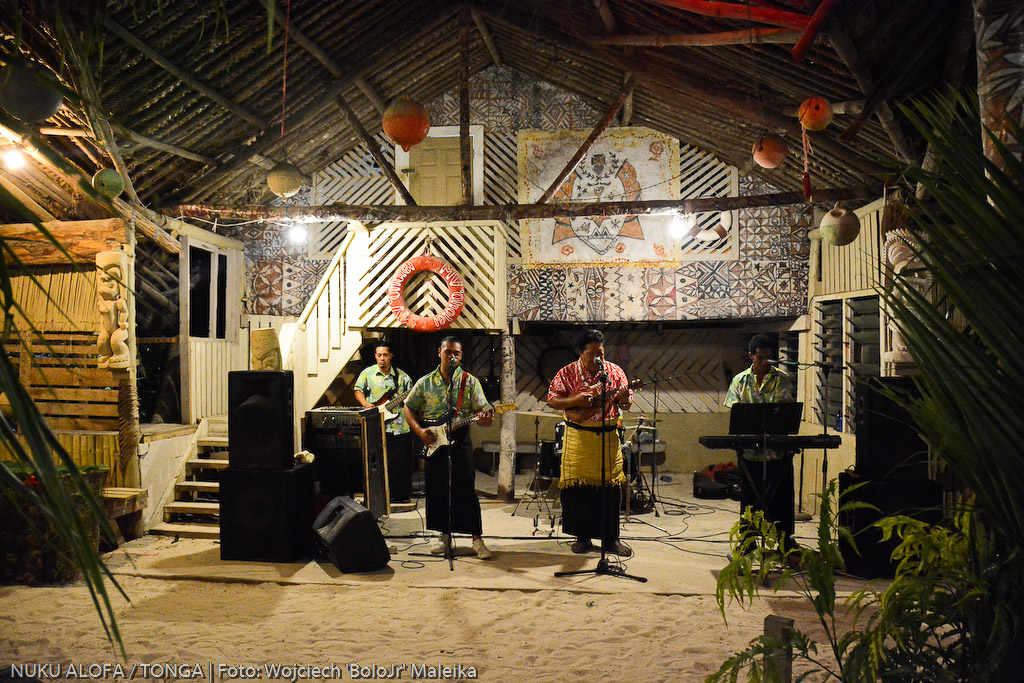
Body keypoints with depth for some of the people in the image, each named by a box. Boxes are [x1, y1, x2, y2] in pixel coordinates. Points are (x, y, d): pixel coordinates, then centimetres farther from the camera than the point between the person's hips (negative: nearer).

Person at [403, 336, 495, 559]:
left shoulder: (470, 382, 3)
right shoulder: (425, 382, 7)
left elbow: (482, 410, -1)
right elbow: (409, 409, 11)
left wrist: (486, 418, -26)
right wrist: (420, 431, -5)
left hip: (460, 439, -2)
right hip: (433, 441, 2)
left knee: (465, 489, -5)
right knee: (438, 490, 7)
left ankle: (477, 539, 2)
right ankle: (445, 536, 20)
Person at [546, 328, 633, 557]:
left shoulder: (615, 371, 3)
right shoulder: (568, 373, -1)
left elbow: (626, 405, 4)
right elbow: (552, 400, -5)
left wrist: (624, 399, -19)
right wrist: (577, 399, -17)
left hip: (608, 435, 1)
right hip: (578, 436, -1)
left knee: (610, 486, 3)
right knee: (578, 487, 1)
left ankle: (611, 538, 15)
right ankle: (582, 536, 17)